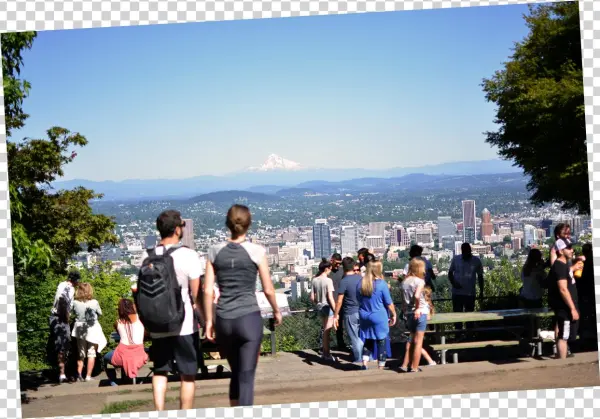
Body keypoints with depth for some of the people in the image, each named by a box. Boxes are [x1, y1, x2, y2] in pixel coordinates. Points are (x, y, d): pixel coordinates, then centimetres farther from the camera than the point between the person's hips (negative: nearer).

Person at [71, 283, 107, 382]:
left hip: (80, 329, 2)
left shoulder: (75, 303, -11)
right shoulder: (94, 302, -13)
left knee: (81, 354, 14)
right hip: (92, 329, -2)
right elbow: (100, 313, 2)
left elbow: (74, 312, 5)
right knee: (91, 353, 6)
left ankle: (79, 375, 7)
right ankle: (88, 376, 2)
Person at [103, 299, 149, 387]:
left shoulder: (118, 322, 9)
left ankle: (113, 382, 16)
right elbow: (146, 333, 16)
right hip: (138, 356, -1)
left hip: (122, 356, 1)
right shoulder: (140, 317, 7)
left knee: (106, 358, 32)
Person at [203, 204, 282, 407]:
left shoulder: (215, 251, 3)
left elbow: (208, 290, 2)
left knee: (236, 373, 21)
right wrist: (276, 311, 16)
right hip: (249, 318, -4)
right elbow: (268, 289, -1)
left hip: (223, 320, 4)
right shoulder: (256, 251, -4)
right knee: (246, 377, -1)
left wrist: (209, 321, 9)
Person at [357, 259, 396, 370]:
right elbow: (389, 303, -9)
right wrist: (393, 315, 5)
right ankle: (381, 368, 10)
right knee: (381, 342, 6)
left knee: (368, 341, 18)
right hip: (379, 318, -5)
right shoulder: (381, 284, -15)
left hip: (364, 317, 5)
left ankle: (364, 364, 9)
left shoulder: (361, 283, 0)